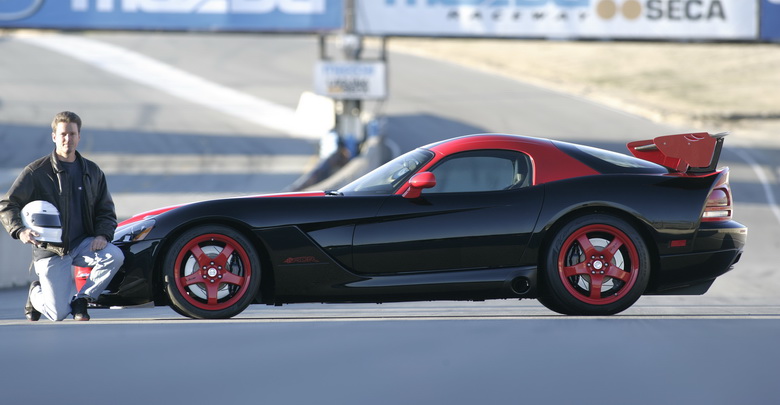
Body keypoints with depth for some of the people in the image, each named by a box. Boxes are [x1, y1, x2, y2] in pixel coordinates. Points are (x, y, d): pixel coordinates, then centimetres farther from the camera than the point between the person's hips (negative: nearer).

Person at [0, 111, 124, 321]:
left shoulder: (92, 172, 10)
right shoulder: (37, 172, -4)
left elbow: (106, 210, 14)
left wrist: (102, 235, -7)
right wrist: (20, 231, -25)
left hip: (83, 244, 4)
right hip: (50, 250, -3)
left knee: (115, 256, -28)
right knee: (58, 314, -12)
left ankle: (81, 299, -5)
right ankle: (36, 293, 26)